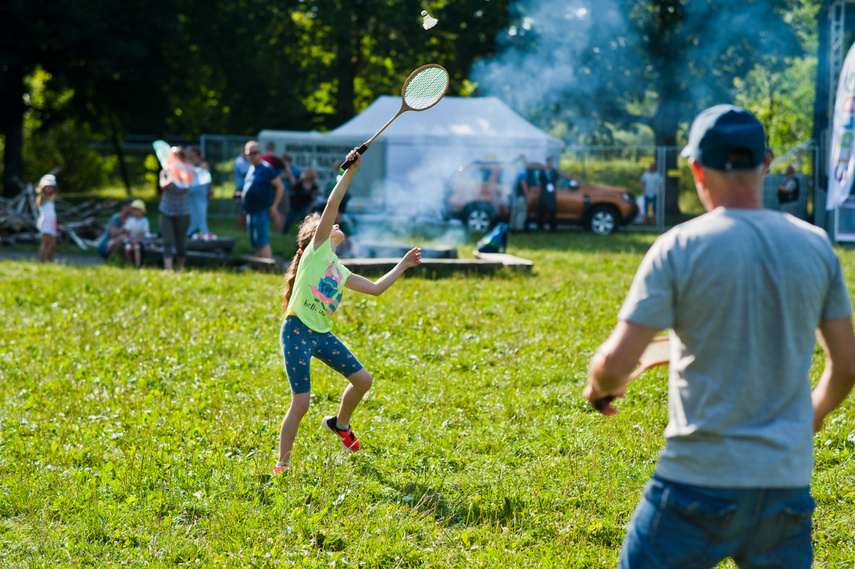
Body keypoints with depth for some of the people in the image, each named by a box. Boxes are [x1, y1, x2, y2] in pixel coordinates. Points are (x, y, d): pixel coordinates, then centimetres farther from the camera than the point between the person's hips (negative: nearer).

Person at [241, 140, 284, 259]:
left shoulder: (266, 168, -9)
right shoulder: (251, 169, 15)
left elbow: (280, 187, -9)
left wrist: (274, 206, -12)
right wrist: (243, 197, 14)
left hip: (261, 211, -9)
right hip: (251, 211, 9)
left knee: (262, 242, -15)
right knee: (255, 243, 11)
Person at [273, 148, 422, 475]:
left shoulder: (341, 272, 21)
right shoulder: (318, 248, 2)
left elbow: (376, 288, 28)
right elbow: (331, 206, -10)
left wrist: (403, 265, 32)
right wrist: (350, 172, -12)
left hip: (321, 335, 7)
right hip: (297, 332, -7)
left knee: (362, 380, 8)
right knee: (301, 403, -10)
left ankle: (340, 424, 36)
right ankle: (283, 464, 3)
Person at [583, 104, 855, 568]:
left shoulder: (680, 248, -10)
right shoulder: (816, 246, 3)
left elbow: (616, 362, -14)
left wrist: (599, 387, 9)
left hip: (700, 479, -4)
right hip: (788, 478, 4)